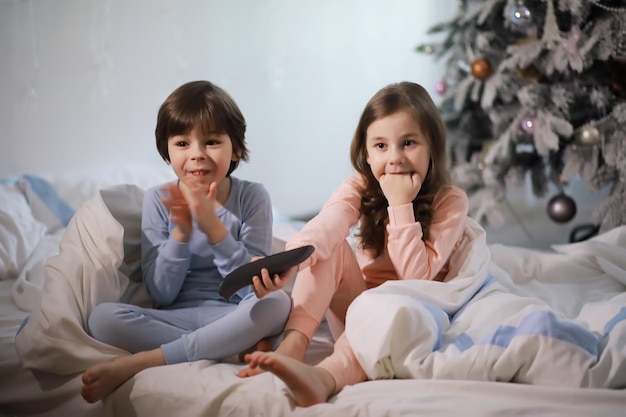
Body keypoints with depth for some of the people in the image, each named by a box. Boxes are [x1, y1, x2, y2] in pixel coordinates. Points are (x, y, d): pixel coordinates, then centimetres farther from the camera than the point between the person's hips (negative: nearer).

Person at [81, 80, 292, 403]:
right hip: (175, 318, 1)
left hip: (235, 317, 0)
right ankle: (237, 349, -24)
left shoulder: (252, 197, -3)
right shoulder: (158, 200, 0)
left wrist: (213, 226, -22)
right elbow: (161, 294, -4)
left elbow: (256, 286, -10)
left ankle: (138, 362, -29)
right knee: (103, 318, -25)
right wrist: (180, 232, -20)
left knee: (279, 303, -33)